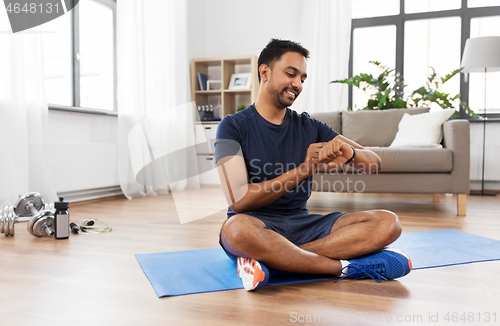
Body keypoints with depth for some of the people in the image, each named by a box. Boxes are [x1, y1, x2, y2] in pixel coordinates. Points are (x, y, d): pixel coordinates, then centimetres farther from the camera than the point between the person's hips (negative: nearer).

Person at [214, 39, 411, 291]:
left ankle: (268, 259, -24)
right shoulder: (234, 127, -3)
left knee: (388, 223, -16)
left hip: (303, 224, 5)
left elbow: (374, 164, 6)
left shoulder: (309, 127, 11)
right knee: (238, 228, -40)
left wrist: (350, 154, -19)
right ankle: (346, 266, -21)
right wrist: (304, 169, -21)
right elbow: (239, 200, -16)